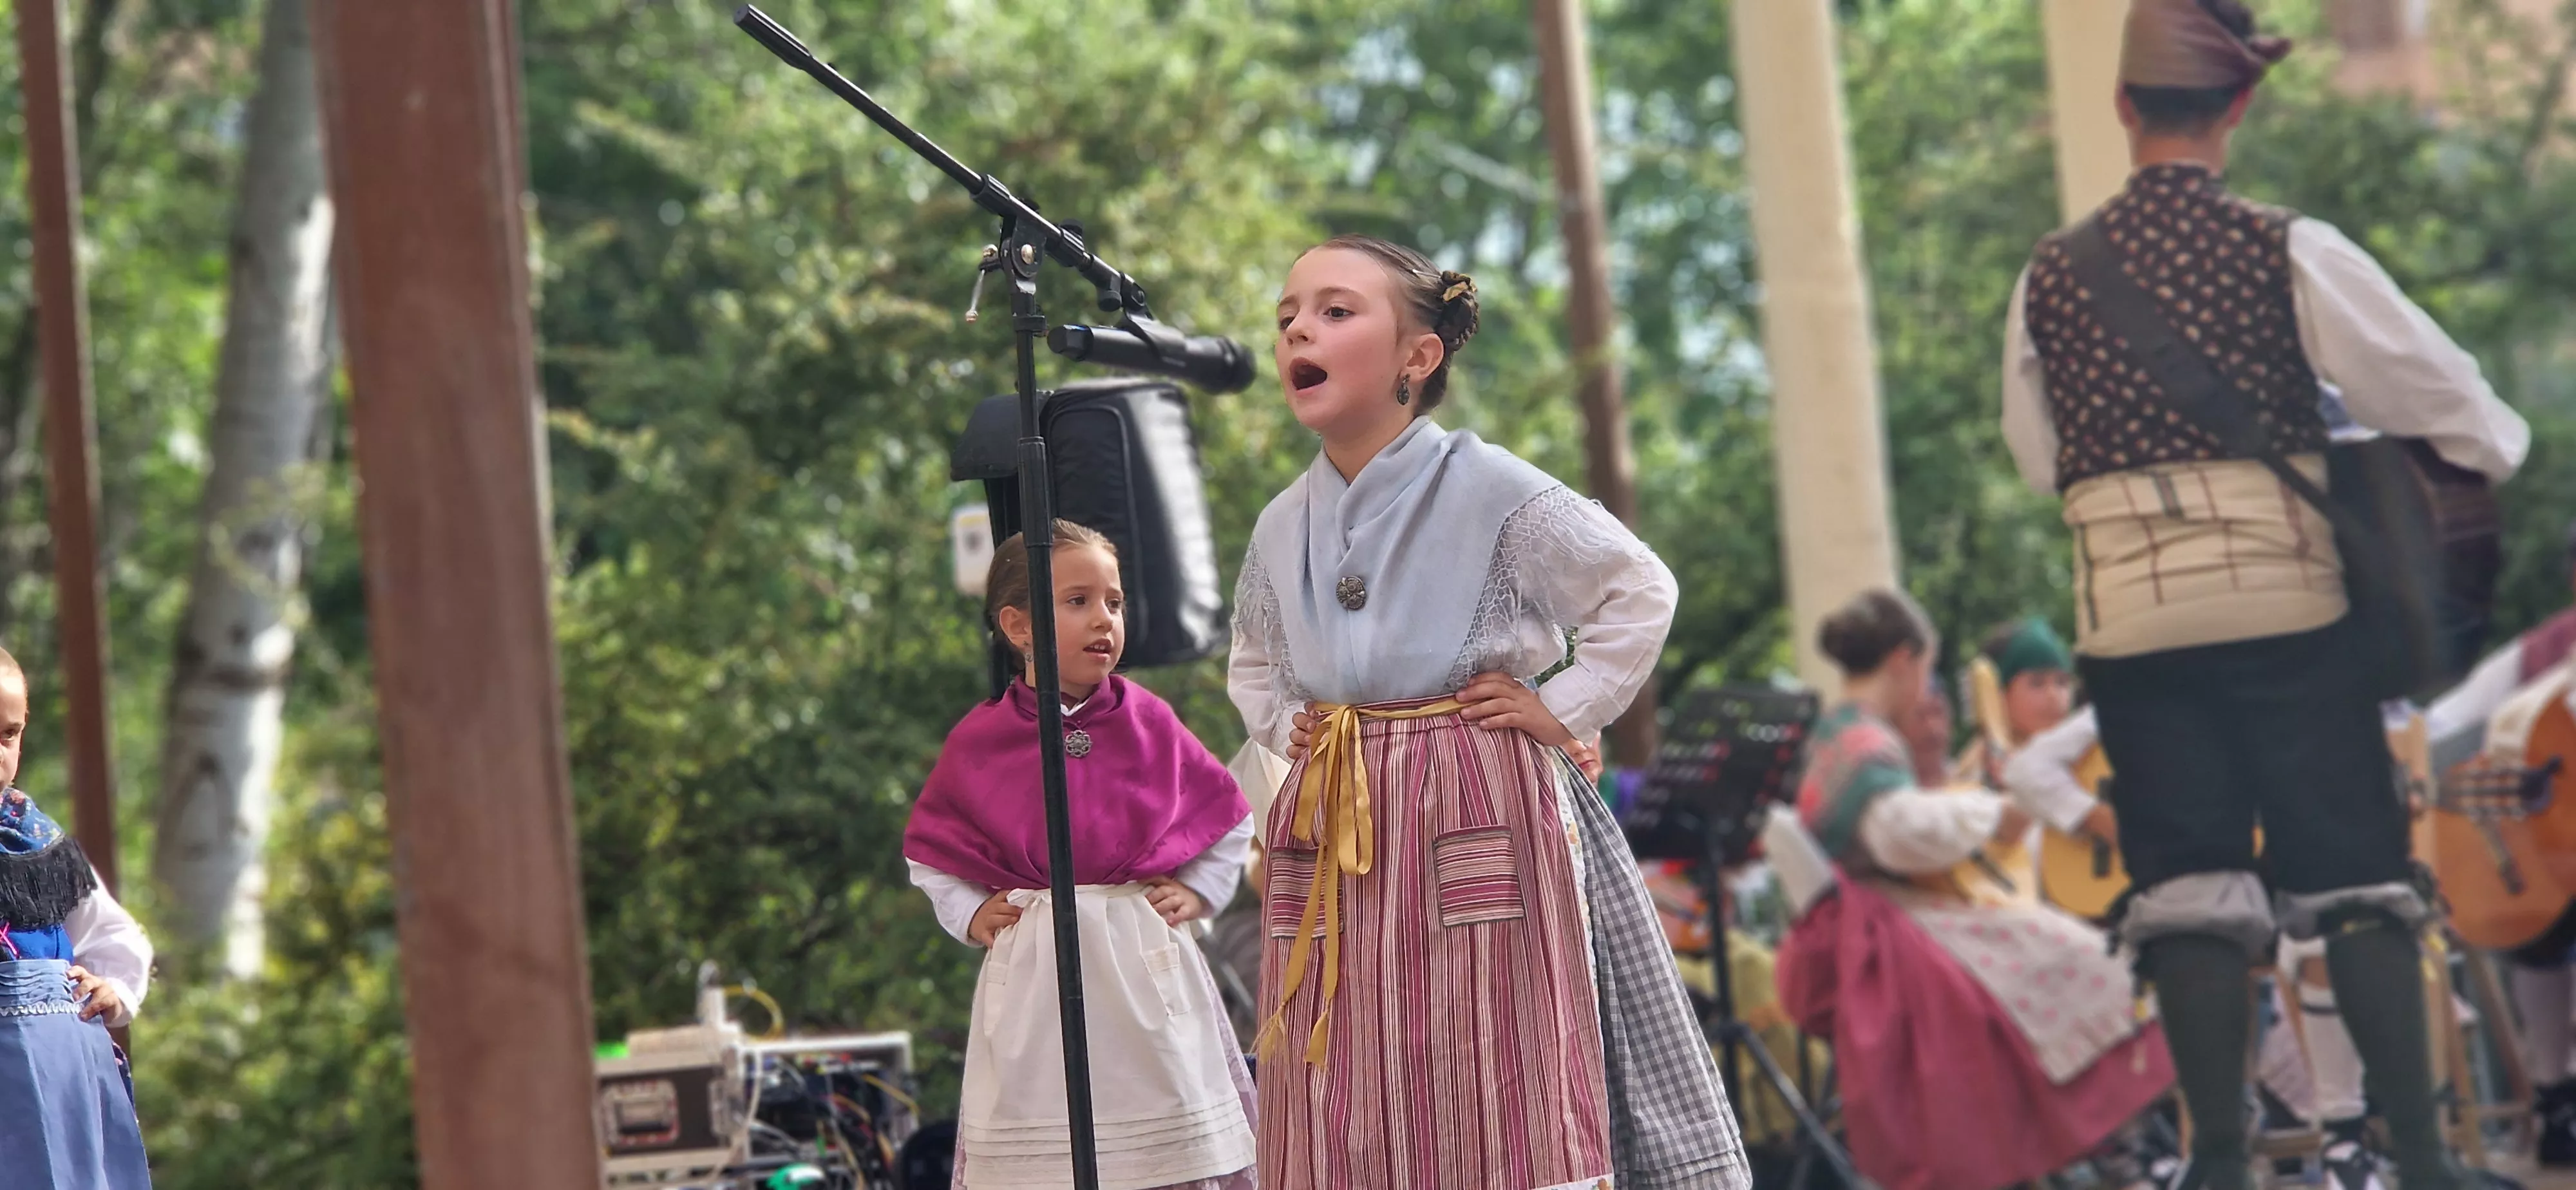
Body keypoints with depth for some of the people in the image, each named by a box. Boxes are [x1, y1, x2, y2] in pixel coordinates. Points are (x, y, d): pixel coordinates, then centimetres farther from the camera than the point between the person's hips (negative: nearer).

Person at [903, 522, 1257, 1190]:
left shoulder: (1149, 722, 2)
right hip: (1030, 976, -1)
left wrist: (1200, 890, 2)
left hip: (1143, 961, 1)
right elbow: (928, 849, 14)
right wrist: (969, 914, 1)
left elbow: (1231, 820, 14)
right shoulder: (979, 741, 0)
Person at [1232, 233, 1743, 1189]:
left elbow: (1642, 591, -2)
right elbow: (1252, 665, 29)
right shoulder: (1282, 527, 10)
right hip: (1336, 837, 5)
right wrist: (1284, 728, 11)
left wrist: (1565, 711, -6)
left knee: (1504, 1111, -4)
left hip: (1481, 817, -5)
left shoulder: (1489, 489, -6)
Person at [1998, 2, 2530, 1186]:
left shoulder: (2050, 278, 4)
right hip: (2285, 597, -2)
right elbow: (2437, 388, -2)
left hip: (2130, 613, 2)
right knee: (2354, 877, 5)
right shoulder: (2291, 253, -5)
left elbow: (2037, 455, 13)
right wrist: (2497, 447, 18)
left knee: (2189, 891, 6)